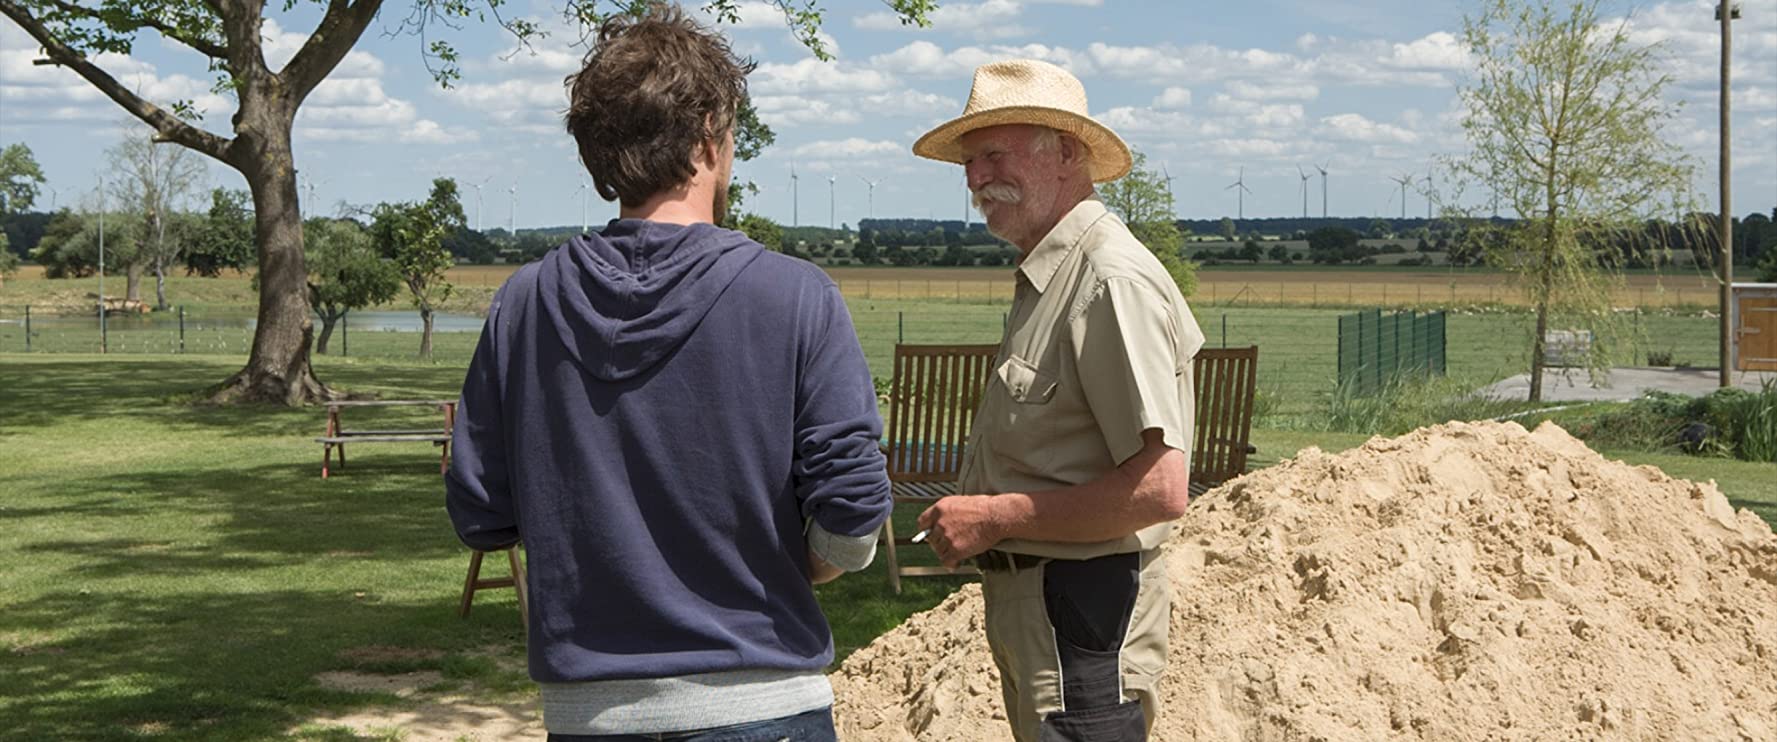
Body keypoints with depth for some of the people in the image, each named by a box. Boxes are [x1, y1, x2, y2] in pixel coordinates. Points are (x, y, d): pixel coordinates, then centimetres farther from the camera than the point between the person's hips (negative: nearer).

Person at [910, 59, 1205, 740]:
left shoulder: (1113, 281, -17)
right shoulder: (1044, 278, 15)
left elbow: (1160, 489, -24)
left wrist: (996, 517, -18)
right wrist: (968, 520, 7)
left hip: (1083, 609, -10)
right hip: (1026, 605, 10)